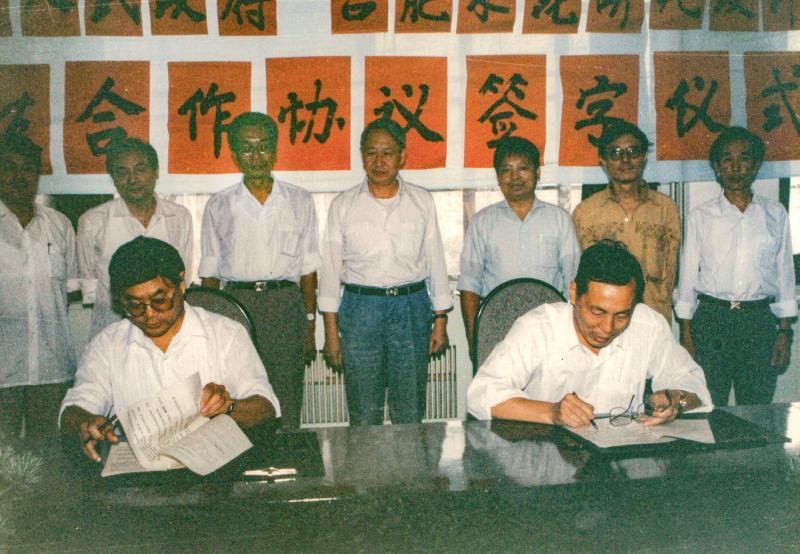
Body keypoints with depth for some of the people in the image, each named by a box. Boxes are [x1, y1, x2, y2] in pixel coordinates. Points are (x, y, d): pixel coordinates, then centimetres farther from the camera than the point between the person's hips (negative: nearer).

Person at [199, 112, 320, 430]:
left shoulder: (299, 202, 9)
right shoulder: (219, 207, 8)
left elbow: (308, 269, 9)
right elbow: (210, 275, 10)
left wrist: (310, 325, 5)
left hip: (287, 305, 0)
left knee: (287, 410, 1)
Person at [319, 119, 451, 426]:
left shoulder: (422, 201, 5)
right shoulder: (343, 205, 3)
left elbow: (436, 261, 7)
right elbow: (331, 268, 4)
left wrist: (440, 320, 4)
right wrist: (331, 331, 1)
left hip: (412, 309, 1)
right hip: (360, 308, 0)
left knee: (410, 413, 6)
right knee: (364, 414, 6)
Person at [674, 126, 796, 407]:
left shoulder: (775, 214, 7)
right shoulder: (701, 216, 3)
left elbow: (784, 272, 9)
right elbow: (688, 275, 4)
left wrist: (784, 331, 6)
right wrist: (686, 334, 1)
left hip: (760, 321, 1)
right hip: (711, 319, -1)